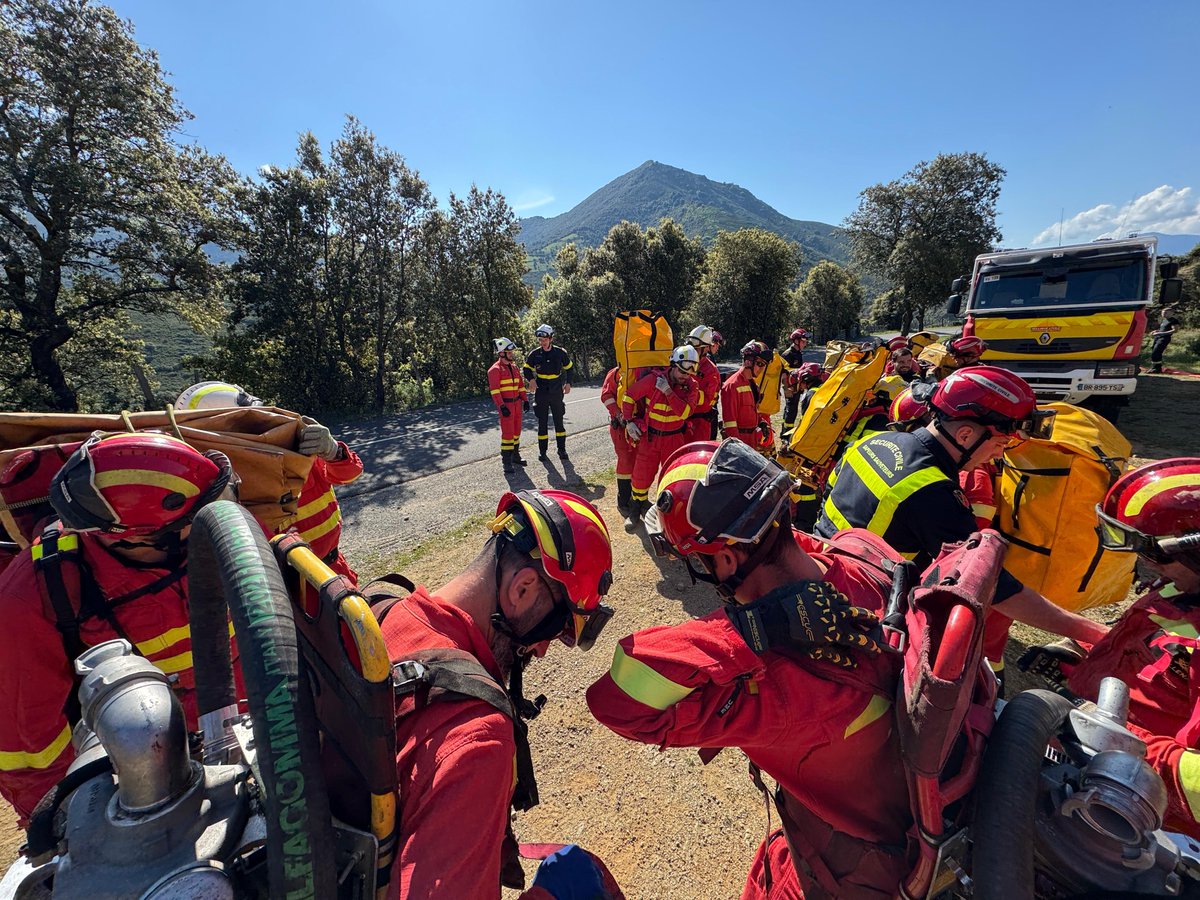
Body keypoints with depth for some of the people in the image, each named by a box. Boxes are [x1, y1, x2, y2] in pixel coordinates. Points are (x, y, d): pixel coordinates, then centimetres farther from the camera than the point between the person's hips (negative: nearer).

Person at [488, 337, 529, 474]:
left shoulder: (514, 367, 12)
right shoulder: (495, 369, -12)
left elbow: (521, 384, 18)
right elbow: (494, 389, -17)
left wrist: (525, 400, 12)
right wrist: (501, 406, -22)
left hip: (517, 403, 8)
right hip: (505, 405, -8)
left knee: (516, 431, 15)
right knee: (507, 432, -7)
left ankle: (515, 456, 29)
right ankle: (507, 462, -1)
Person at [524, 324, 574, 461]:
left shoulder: (560, 353, -2)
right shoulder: (534, 354, -3)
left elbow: (568, 368, 13)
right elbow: (527, 369, 9)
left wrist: (568, 383, 4)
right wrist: (531, 379, -10)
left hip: (556, 393, 0)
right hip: (541, 393, 0)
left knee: (559, 421, 7)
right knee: (542, 423, 6)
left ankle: (562, 449, 16)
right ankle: (542, 451, 14)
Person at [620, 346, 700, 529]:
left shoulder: (691, 386, -9)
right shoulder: (653, 379, -15)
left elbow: (685, 412, -23)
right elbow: (629, 396, -5)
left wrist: (668, 391, -28)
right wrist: (629, 421, -8)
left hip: (675, 438, 1)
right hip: (650, 436, -1)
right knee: (641, 475, 3)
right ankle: (636, 510, 23)